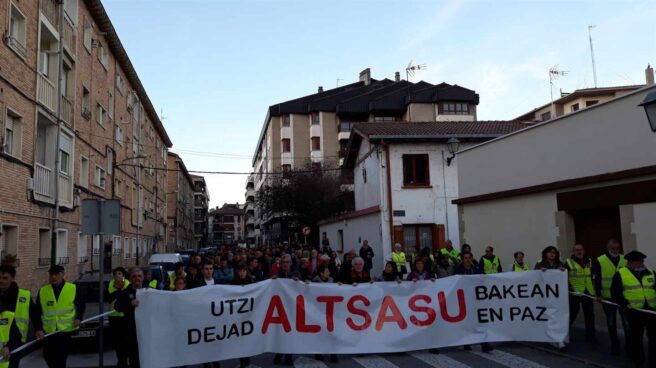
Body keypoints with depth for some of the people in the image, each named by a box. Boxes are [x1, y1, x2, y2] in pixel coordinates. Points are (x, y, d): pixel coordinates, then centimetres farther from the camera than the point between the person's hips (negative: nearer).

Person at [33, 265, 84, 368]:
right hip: (48, 331, 3)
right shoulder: (42, 291, 0)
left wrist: (78, 318, -6)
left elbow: (80, 305, 10)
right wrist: (38, 328, -9)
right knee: (48, 357, 12)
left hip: (66, 330, -3)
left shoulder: (73, 288, -3)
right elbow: (37, 312, 2)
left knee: (61, 358, -4)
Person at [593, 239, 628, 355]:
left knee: (627, 321, 1)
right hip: (607, 297, -1)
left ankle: (629, 345, 14)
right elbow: (596, 279, -5)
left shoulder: (625, 260, 3)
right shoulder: (600, 261, -4)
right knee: (611, 323, 10)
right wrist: (598, 294, -12)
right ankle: (615, 346, 22)